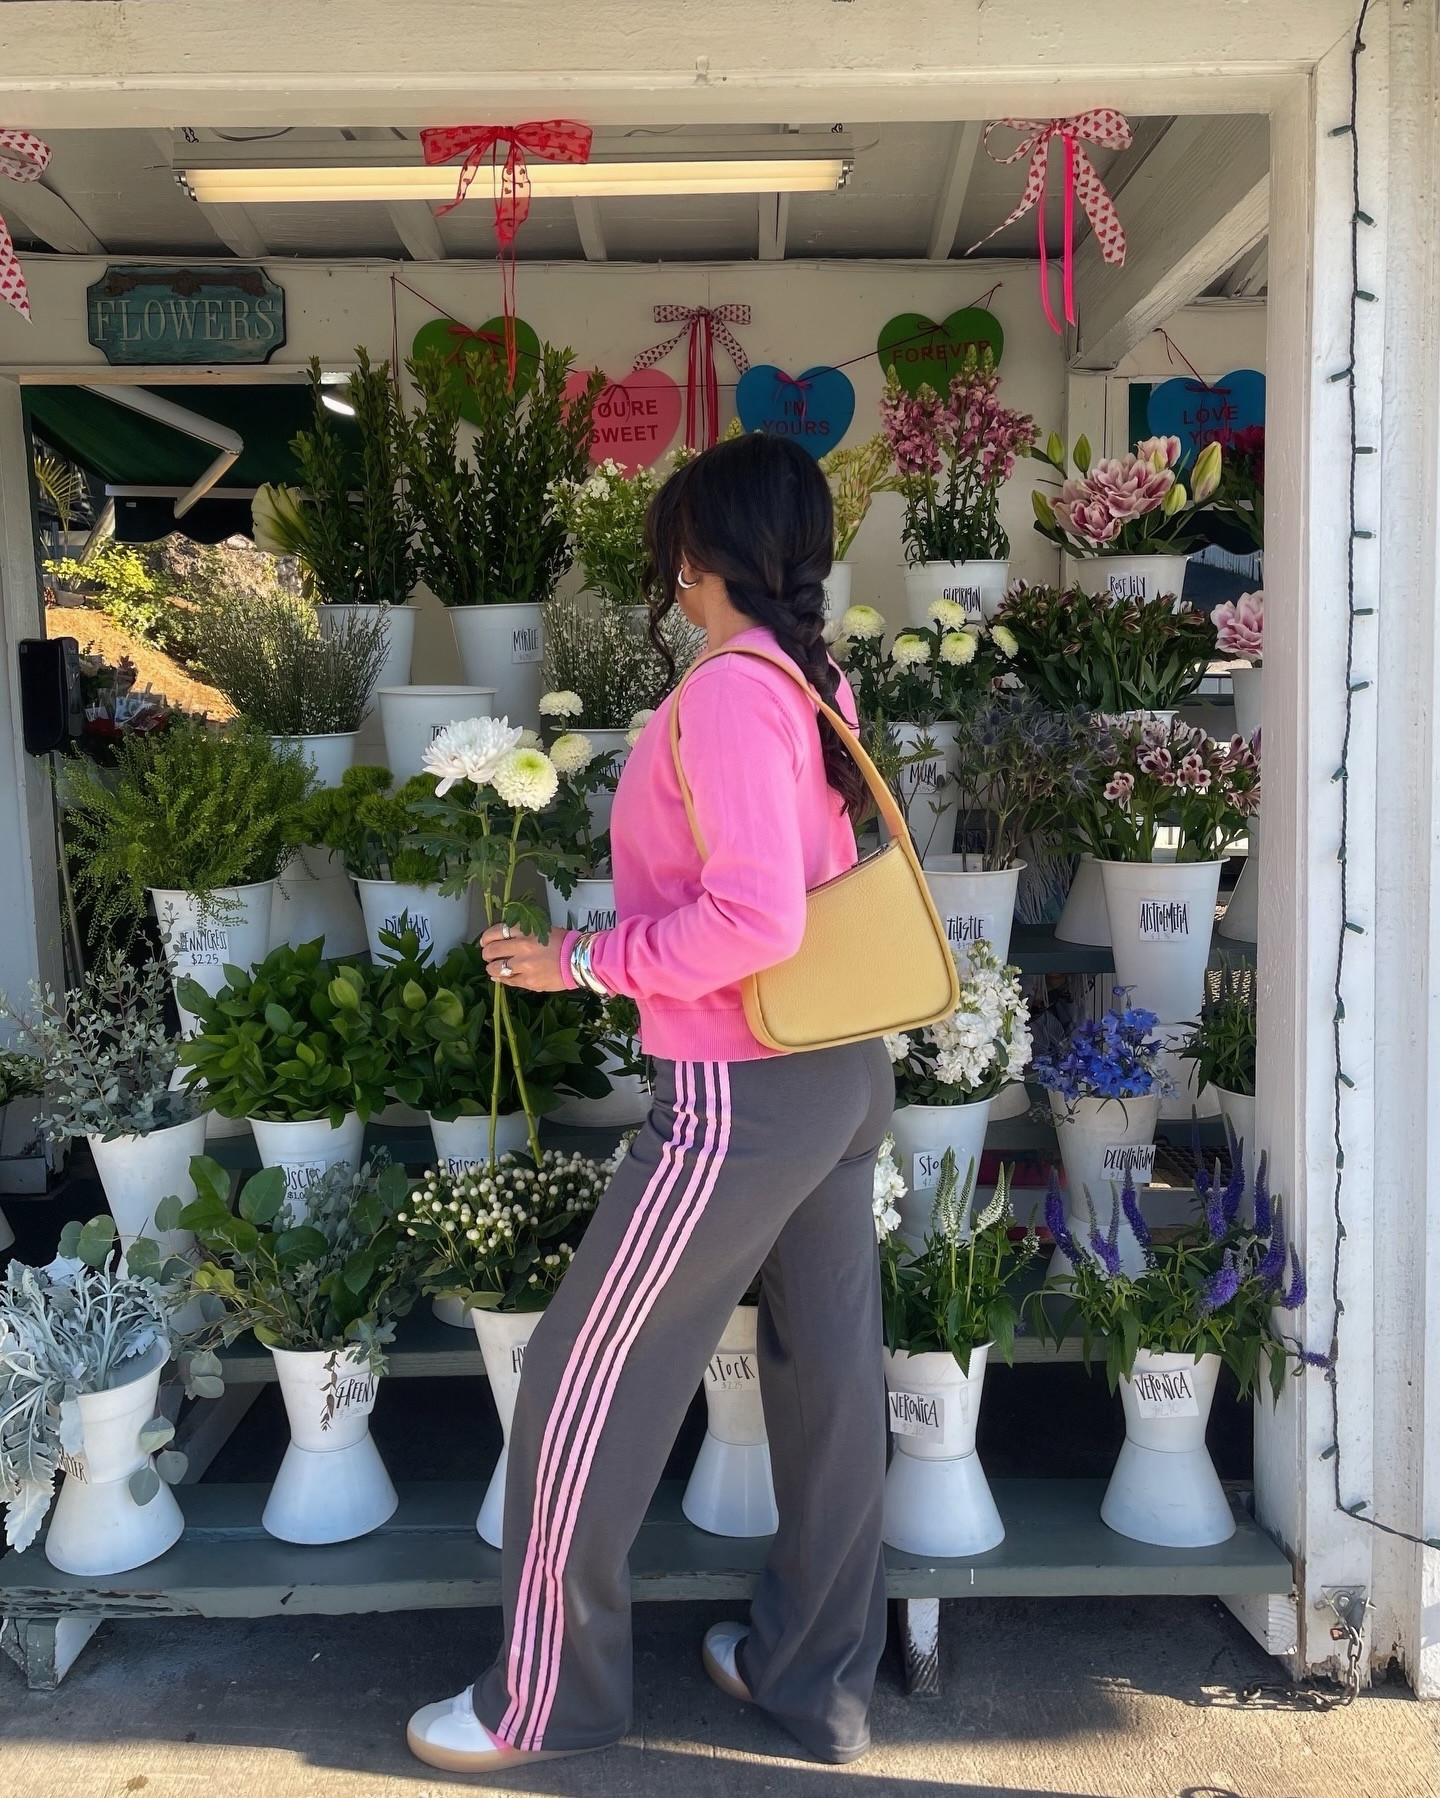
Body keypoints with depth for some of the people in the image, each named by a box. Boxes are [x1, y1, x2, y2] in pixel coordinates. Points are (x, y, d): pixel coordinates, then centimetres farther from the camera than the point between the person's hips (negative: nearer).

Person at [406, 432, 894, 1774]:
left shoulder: (729, 691, -18)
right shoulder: (818, 681, 7)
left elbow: (755, 919, -26)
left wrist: (582, 962, -16)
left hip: (741, 1097, -9)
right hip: (845, 1073, 9)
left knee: (584, 1383, 6)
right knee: (827, 1374, 16)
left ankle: (545, 1702, 24)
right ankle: (817, 1683, 33)